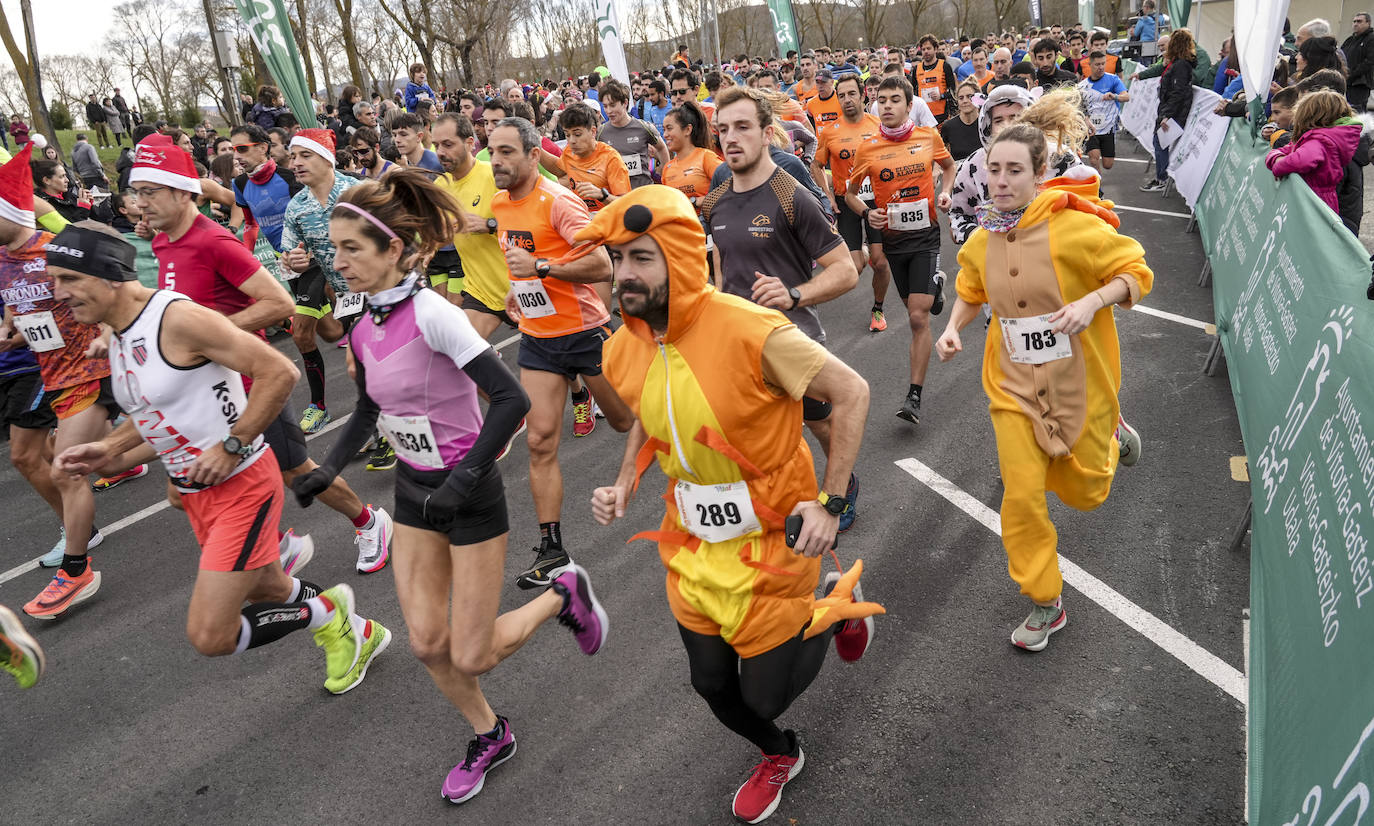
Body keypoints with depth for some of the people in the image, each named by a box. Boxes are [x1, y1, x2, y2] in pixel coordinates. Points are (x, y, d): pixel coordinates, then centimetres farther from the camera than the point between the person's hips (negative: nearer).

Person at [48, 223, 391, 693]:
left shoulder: (179, 318, -22)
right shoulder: (115, 334, 7)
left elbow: (279, 372, -25)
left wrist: (232, 447, -23)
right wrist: (110, 448, 8)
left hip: (242, 484, -9)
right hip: (195, 491, 9)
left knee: (210, 636, -11)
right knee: (269, 594, 21)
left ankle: (328, 615, 12)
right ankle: (355, 632, 45)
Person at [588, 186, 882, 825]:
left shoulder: (751, 333, -28)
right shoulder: (625, 350, -7)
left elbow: (851, 393, -18)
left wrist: (830, 504, -20)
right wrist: (624, 484, -2)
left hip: (771, 538, -5)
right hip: (691, 543, 6)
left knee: (765, 696, 6)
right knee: (713, 684, 18)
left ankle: (836, 606, 35)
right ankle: (779, 755, 52)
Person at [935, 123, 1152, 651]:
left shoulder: (1075, 226, -17)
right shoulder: (980, 241, -1)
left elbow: (1136, 272, -8)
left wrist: (1092, 301, -26)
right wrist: (953, 327, -3)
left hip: (1079, 380, -3)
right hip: (1014, 385, 3)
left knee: (1083, 493, 13)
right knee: (1022, 495, -2)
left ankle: (1107, 432, 48)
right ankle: (1045, 604, 17)